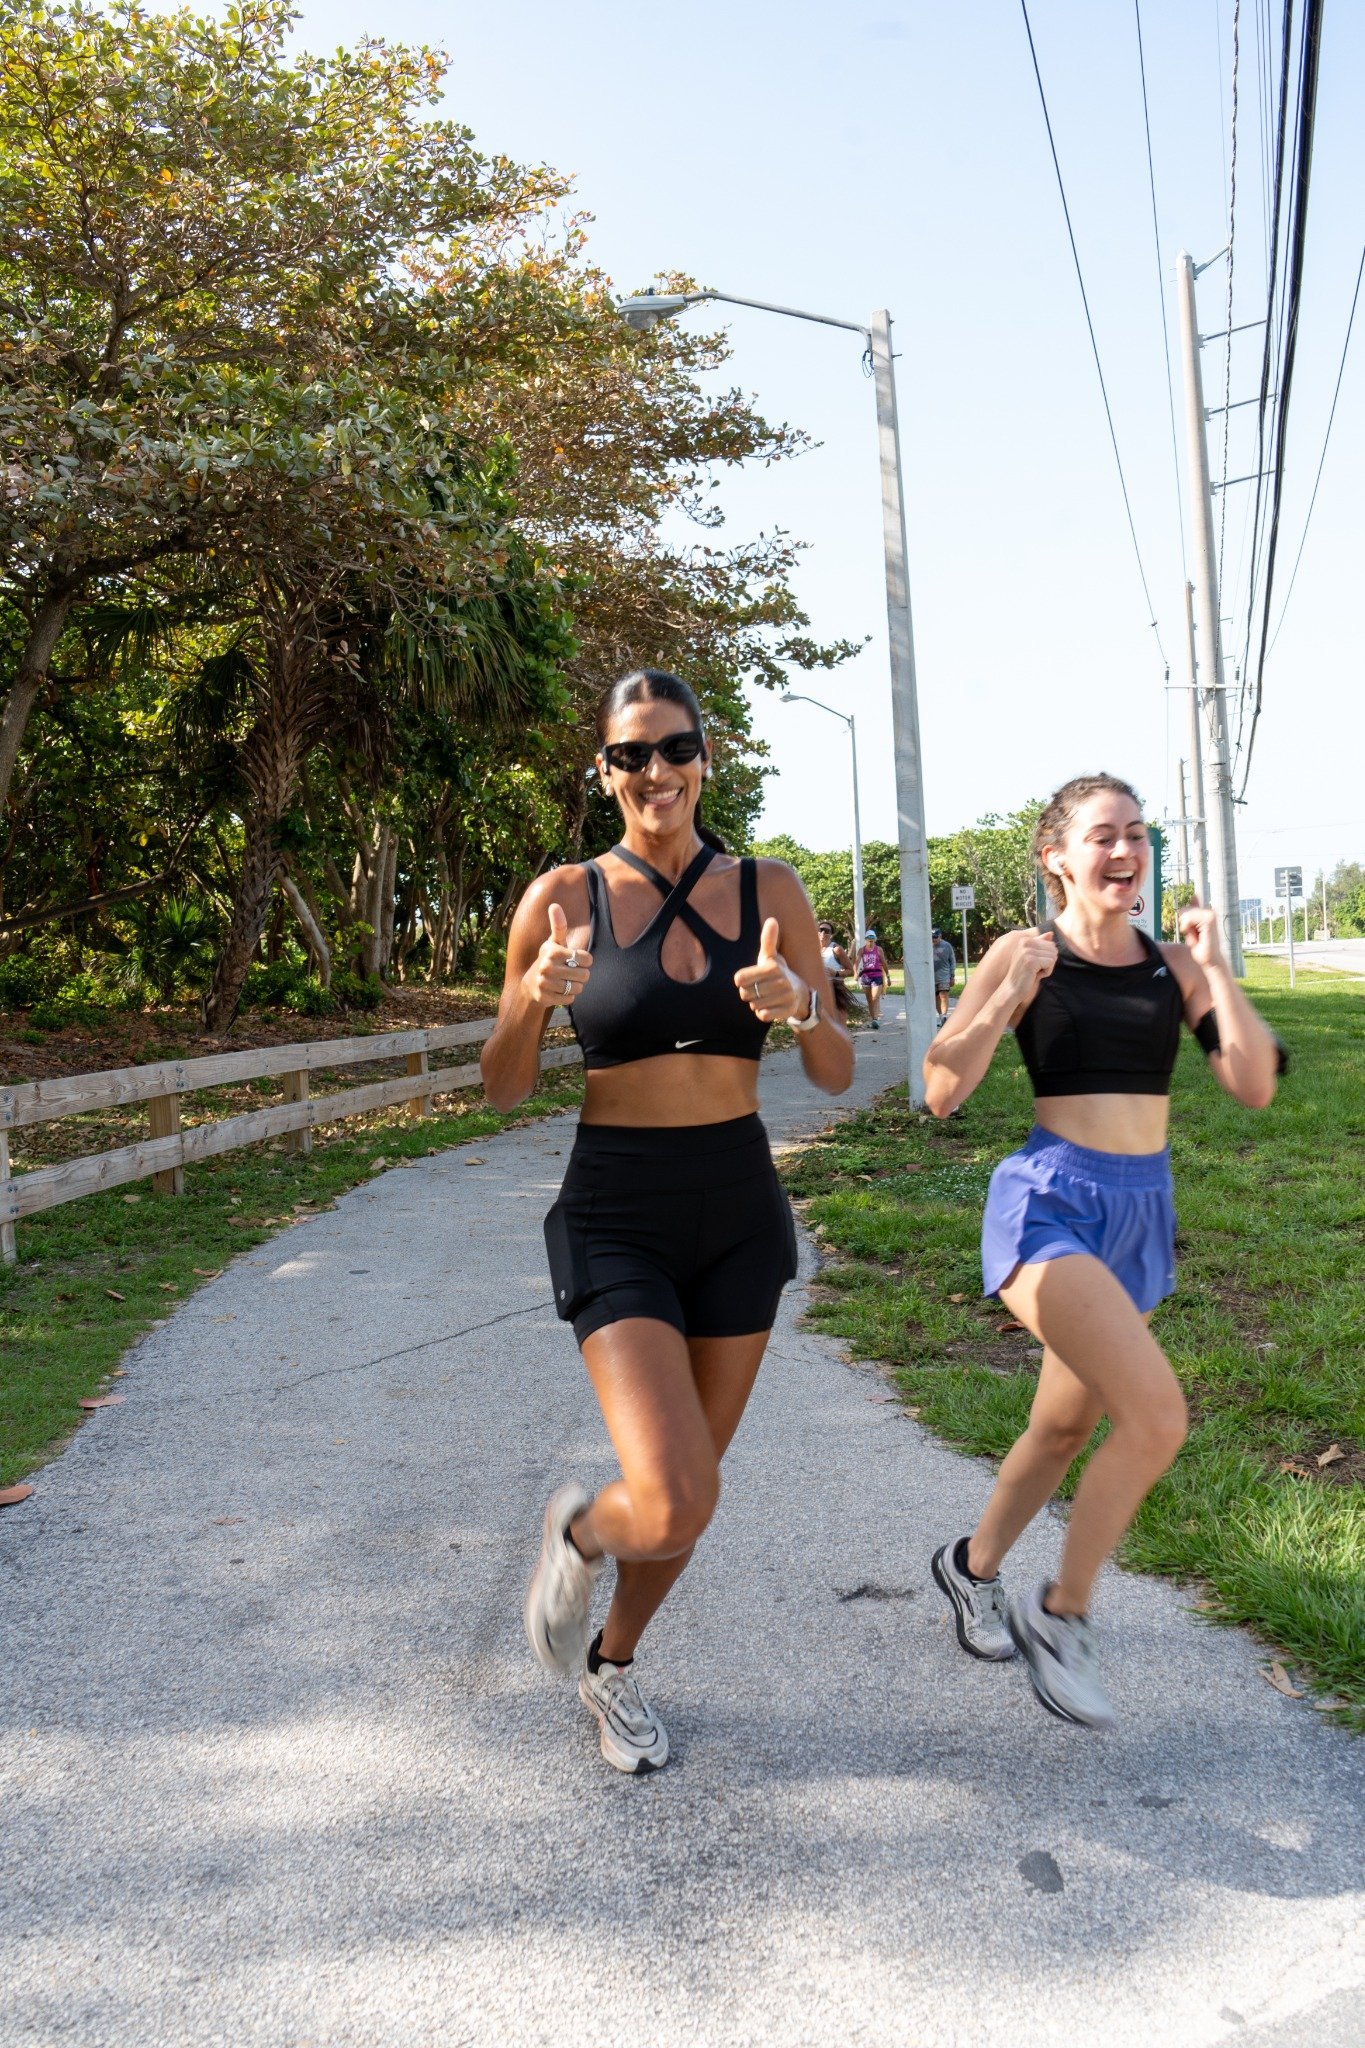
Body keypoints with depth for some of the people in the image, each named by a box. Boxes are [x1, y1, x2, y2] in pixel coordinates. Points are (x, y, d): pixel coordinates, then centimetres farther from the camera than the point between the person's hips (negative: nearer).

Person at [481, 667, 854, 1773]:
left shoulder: (770, 891, -1)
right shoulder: (563, 897, -6)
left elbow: (838, 1074, 0)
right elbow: (503, 1089, -2)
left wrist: (802, 1004, -22)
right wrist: (537, 998, -23)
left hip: (740, 1213, 3)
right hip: (617, 1221, -3)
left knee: (686, 1490, 16)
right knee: (675, 1507, -16)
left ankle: (613, 1662, 45)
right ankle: (579, 1531, 22)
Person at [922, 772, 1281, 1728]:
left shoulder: (1172, 964, 5)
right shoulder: (1025, 955, -6)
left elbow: (1256, 1086, -2)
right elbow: (943, 1091, -9)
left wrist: (1215, 969, -8)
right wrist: (1011, 994, -19)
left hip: (1143, 1212, 6)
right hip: (1051, 1201, -6)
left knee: (1067, 1427, 19)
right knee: (1156, 1415, -21)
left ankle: (973, 1566, 46)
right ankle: (1062, 1615, 2)